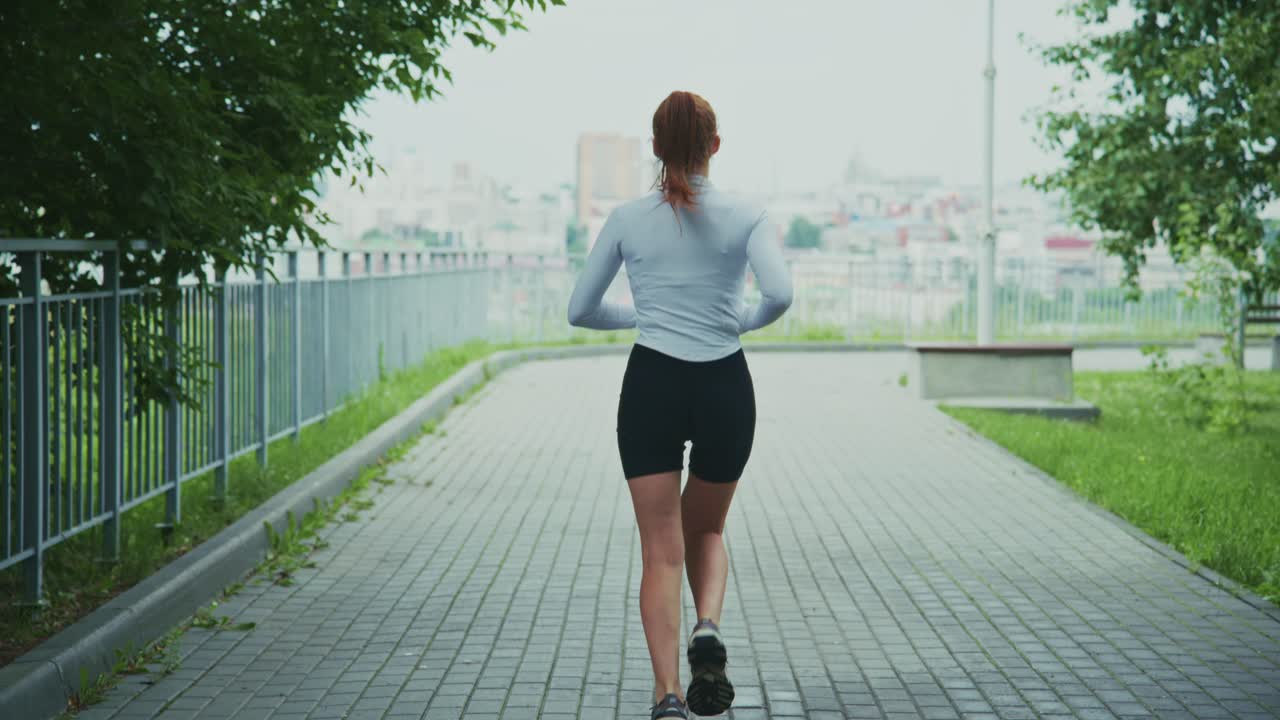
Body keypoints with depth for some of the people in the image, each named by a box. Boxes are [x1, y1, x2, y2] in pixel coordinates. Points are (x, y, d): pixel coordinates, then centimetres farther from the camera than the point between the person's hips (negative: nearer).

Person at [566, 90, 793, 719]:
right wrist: (743, 321, 5)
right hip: (725, 388, 1)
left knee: (663, 550, 3)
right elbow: (780, 294, -16)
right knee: (707, 530, 21)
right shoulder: (745, 217, -1)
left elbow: (581, 310, 5)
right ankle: (708, 629, -7)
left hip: (651, 387, 0)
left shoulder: (628, 220, 1)